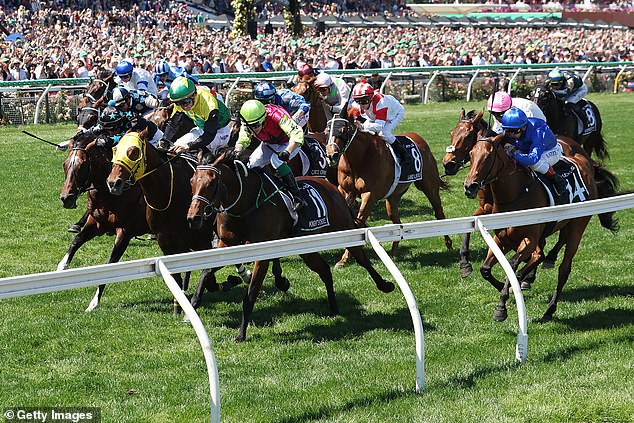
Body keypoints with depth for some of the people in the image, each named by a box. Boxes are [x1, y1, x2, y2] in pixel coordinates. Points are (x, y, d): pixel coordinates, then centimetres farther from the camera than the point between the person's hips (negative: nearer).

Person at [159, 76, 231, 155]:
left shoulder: (208, 103, -36)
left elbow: (209, 135, -40)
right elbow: (173, 123, -5)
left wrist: (189, 146, -52)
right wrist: (164, 141, -23)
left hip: (220, 131, -6)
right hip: (201, 129, 6)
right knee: (176, 147, -11)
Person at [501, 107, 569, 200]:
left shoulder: (537, 132, -41)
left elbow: (534, 158, -51)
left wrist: (515, 155, -62)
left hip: (551, 151, -6)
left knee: (535, 162, -39)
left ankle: (556, 180, -17)